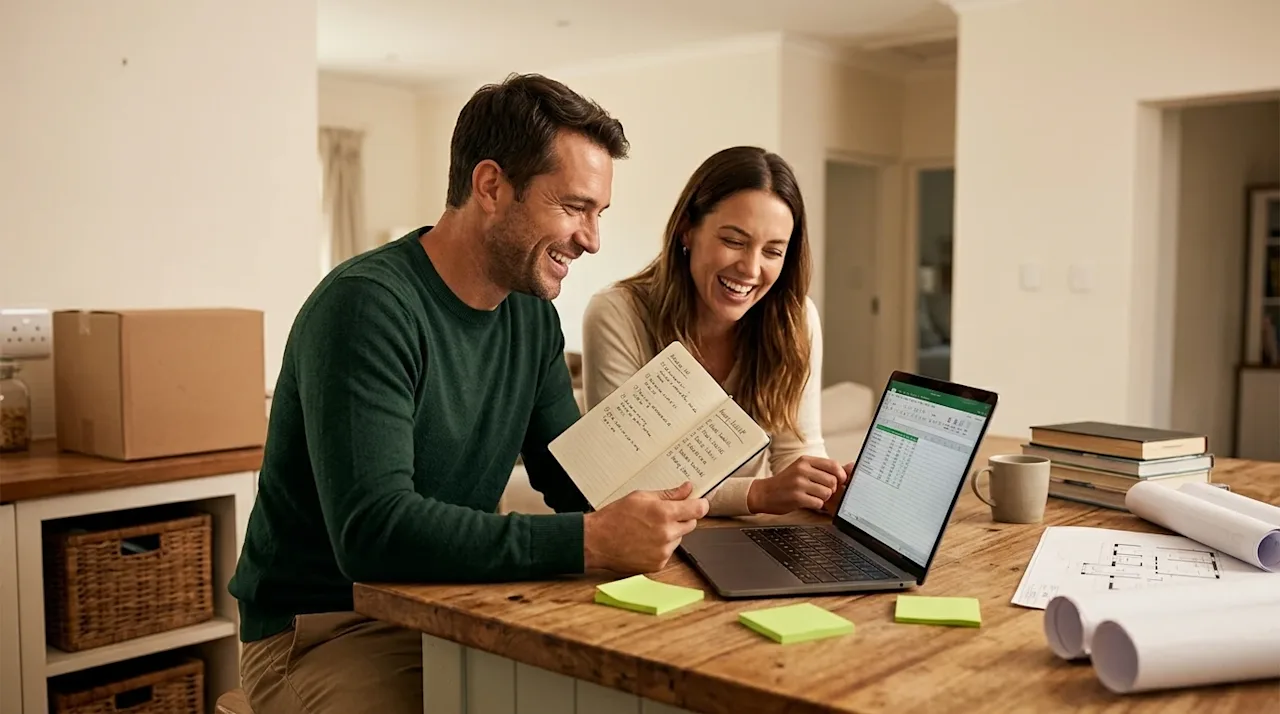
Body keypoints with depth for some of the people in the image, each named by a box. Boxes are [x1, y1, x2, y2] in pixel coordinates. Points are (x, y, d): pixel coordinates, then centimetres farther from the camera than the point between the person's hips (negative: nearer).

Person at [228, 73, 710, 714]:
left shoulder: (533, 315, 3)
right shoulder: (366, 306, -21)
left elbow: (577, 482, 7)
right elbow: (371, 529, -30)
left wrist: (650, 503, -15)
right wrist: (589, 542, -35)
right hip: (324, 629, -6)